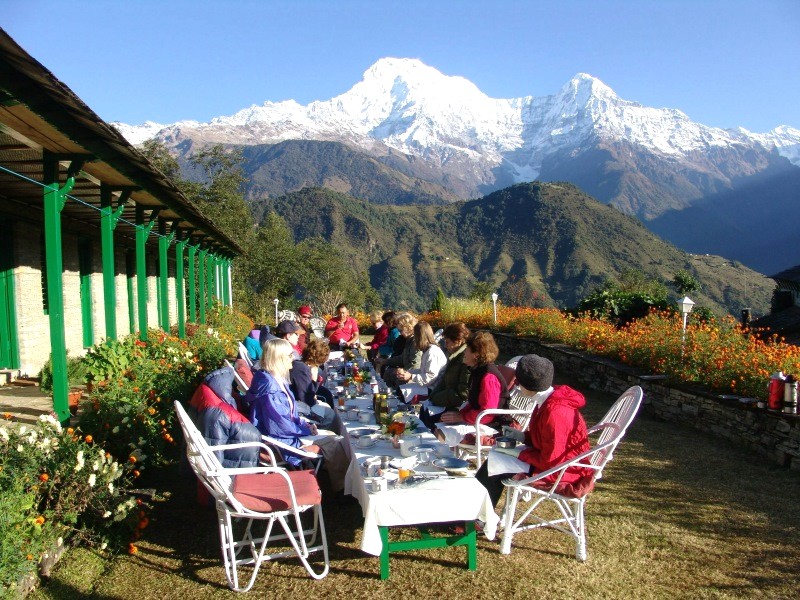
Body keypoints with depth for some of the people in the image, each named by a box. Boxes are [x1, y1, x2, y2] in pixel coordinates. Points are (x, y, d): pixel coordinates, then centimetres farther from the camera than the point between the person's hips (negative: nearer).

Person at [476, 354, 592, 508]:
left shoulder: (554, 412, -31)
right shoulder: (550, 398, -2)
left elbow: (551, 462, -25)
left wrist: (520, 453, -15)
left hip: (561, 471, -10)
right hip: (552, 457, 10)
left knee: (494, 462, -9)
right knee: (496, 454, 11)